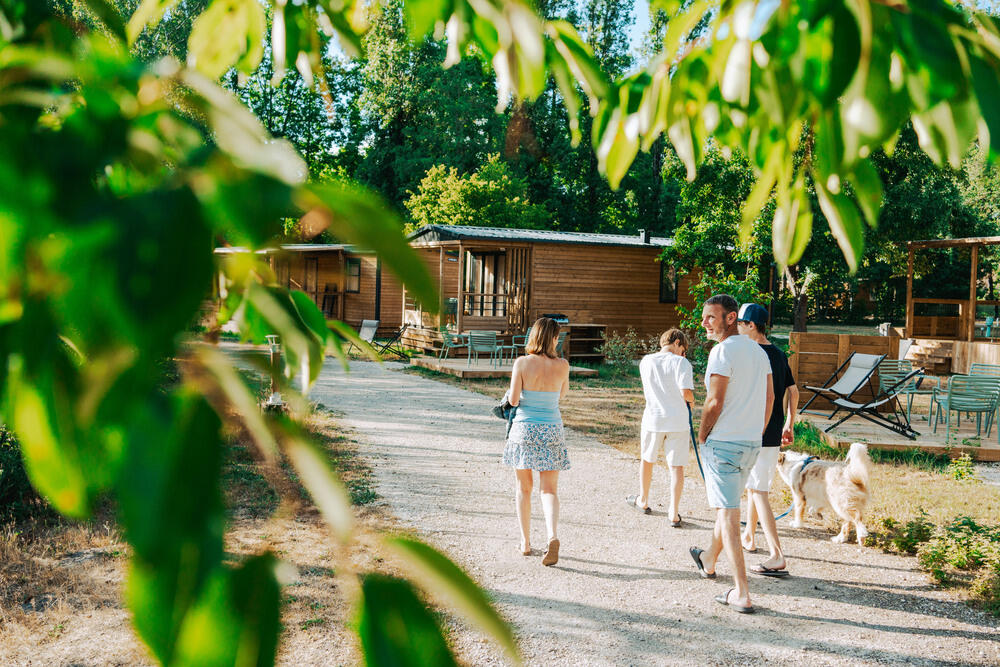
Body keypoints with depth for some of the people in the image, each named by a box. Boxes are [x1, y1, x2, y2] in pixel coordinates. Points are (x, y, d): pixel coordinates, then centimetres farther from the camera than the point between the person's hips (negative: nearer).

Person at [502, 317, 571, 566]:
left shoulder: (522, 363, -9)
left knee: (524, 488, 14)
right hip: (552, 431, 1)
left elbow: (513, 400, -9)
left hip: (524, 428, 0)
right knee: (549, 489, 6)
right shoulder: (562, 365, -4)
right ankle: (552, 535, -17)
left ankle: (526, 542, 20)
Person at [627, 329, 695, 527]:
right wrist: (691, 400, 3)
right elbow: (686, 392, -18)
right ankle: (674, 514, 2)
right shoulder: (681, 363, -9)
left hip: (653, 419, 3)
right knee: (676, 467, 3)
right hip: (677, 421, -3)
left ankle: (643, 501, 38)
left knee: (647, 460, 21)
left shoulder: (646, 361, 3)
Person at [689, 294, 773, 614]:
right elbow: (770, 397, 14)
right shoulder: (758, 351, 10)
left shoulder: (723, 351, -16)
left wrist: (702, 436, -5)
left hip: (723, 443, -9)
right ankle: (708, 561, 44)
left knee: (728, 514, -5)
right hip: (752, 443, 9)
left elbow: (714, 402, -19)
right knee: (728, 504, 24)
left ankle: (742, 594, -6)